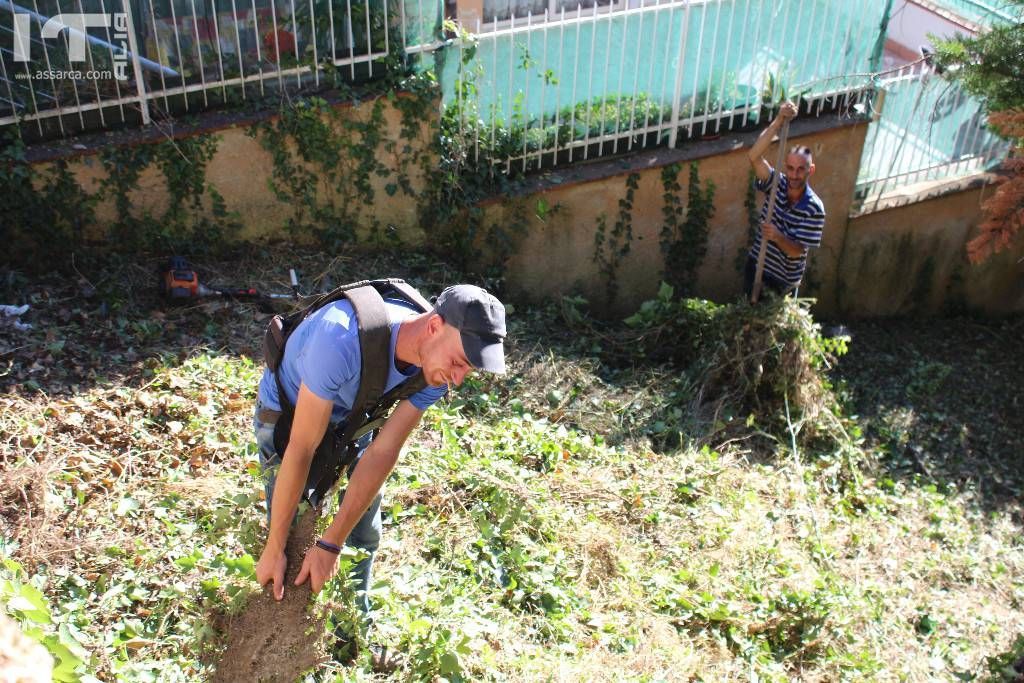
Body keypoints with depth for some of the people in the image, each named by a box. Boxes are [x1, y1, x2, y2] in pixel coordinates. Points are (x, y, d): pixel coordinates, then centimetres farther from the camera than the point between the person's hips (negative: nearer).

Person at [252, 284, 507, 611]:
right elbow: (301, 449, -37)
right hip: (286, 413, -4)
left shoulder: (436, 371, -24)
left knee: (365, 535, 9)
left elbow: (382, 452, -23)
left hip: (352, 417, 5)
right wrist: (274, 549, -30)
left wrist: (329, 546, -24)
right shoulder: (344, 341, -44)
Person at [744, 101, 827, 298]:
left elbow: (797, 251, -25)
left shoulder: (814, 209, -24)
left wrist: (778, 237, -47)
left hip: (784, 277, -3)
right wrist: (779, 121, -43)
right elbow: (754, 156, -33)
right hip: (756, 263, 3)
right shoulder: (777, 184, -15)